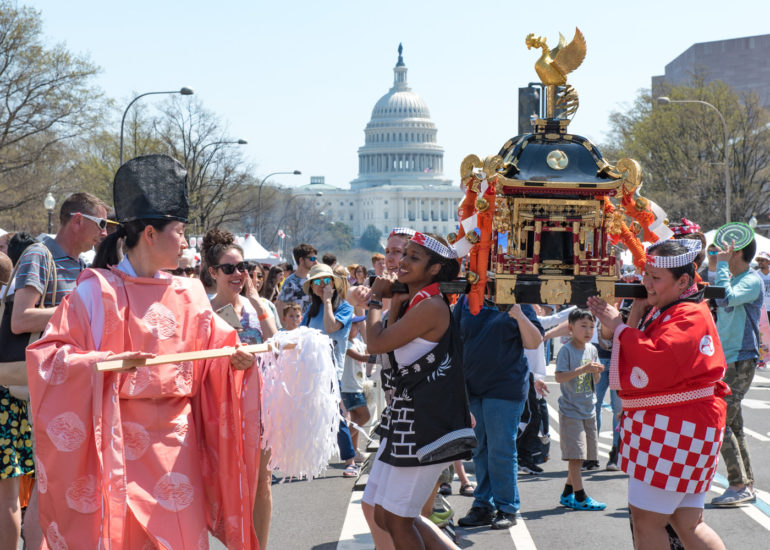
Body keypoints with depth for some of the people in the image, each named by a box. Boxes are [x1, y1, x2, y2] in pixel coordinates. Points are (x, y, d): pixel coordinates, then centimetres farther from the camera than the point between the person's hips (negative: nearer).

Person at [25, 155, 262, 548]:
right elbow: (48, 355, -11)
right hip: (118, 436, -4)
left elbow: (216, 345, 12)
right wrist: (104, 361, -25)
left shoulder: (188, 294, 10)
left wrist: (236, 359, -10)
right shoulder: (98, 291, -6)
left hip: (175, 437, 5)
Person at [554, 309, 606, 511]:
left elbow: (595, 381, 14)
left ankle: (567, 493, 21)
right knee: (575, 455, -7)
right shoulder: (566, 350, -10)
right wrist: (583, 369, -25)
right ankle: (580, 497, -4)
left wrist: (597, 372, -8)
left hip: (589, 409, 7)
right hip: (571, 410, -7)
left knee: (581, 456, 10)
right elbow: (559, 377, -18)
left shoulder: (592, 349, 9)